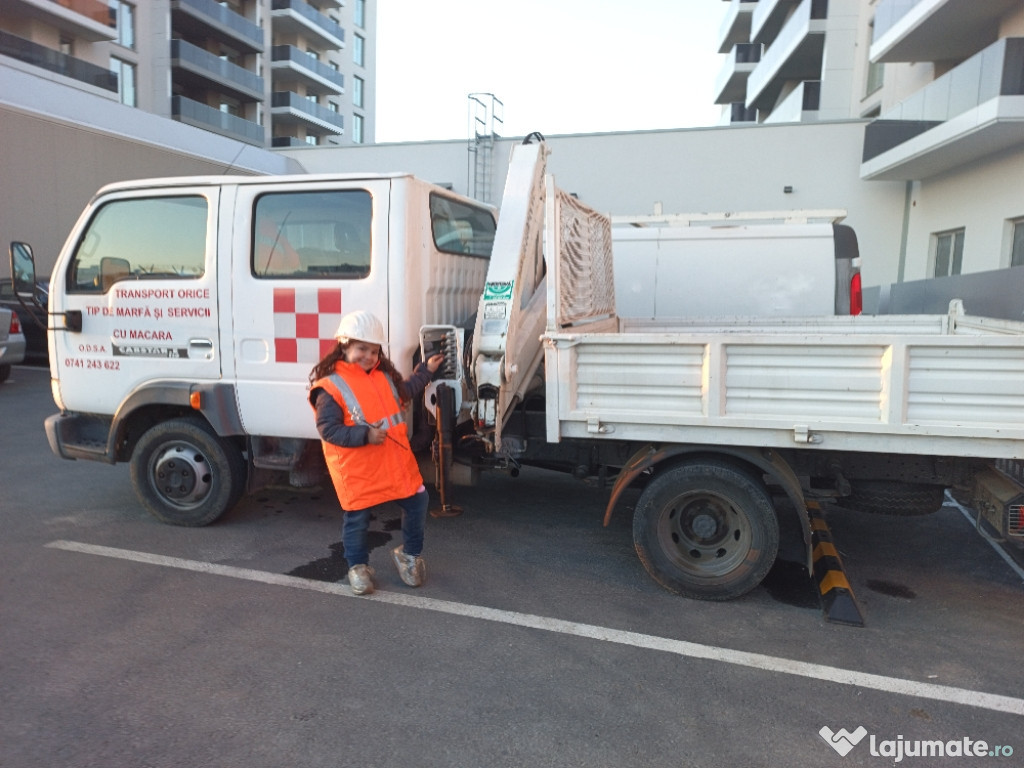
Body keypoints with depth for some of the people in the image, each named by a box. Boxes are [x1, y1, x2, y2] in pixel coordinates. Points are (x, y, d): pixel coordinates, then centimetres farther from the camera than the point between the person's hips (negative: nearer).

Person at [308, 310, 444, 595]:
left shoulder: (385, 374, 8)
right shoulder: (330, 387, -15)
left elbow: (404, 392, 28)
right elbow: (328, 430, -18)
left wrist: (426, 371, 27)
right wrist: (365, 435, -26)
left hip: (397, 461, 6)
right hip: (358, 471, -6)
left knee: (416, 503, 11)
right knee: (357, 518, 6)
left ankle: (410, 554, 32)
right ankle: (358, 566, 29)